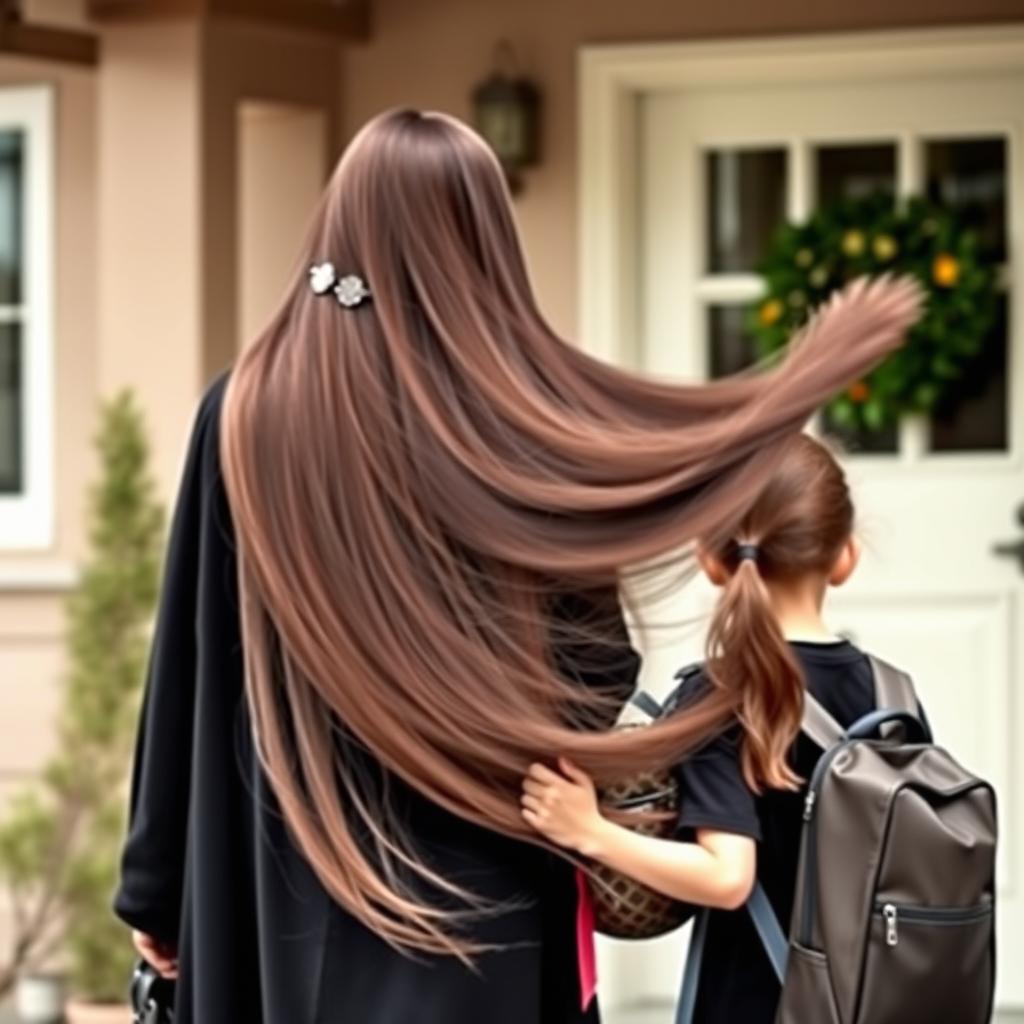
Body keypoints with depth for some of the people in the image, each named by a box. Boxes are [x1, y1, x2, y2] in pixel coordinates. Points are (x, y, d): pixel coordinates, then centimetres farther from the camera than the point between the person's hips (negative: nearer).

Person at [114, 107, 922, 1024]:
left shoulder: (246, 411, -4)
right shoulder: (520, 407, -8)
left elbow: (186, 668, 0)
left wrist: (158, 883, 9)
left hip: (293, 873, 2)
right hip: (480, 876, -1)